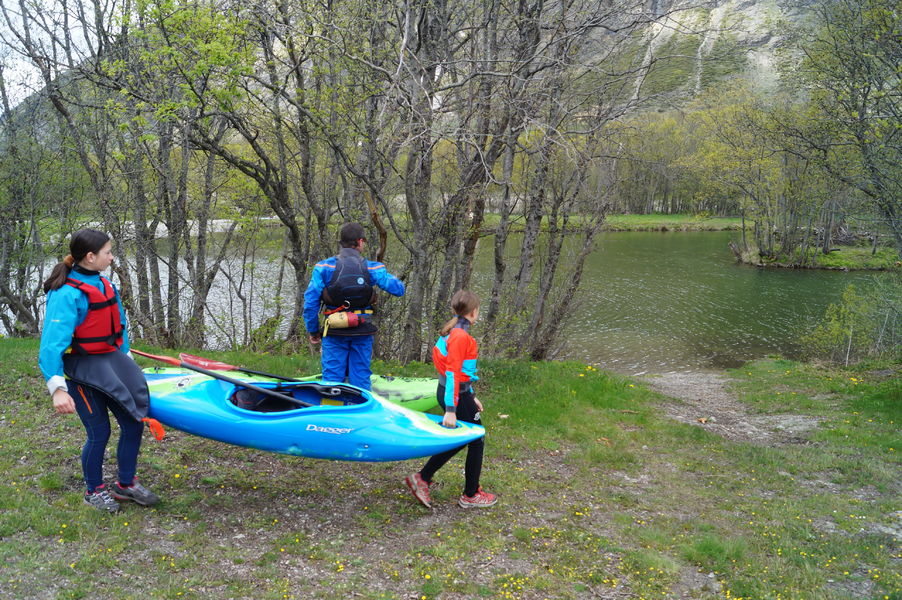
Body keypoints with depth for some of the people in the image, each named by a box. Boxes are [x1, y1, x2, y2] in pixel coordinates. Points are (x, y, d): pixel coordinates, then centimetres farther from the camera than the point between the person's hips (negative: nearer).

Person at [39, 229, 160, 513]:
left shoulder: (104, 284, 6)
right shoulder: (66, 294, -20)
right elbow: (52, 343, -24)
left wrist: (127, 362, 21)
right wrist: (57, 388, -30)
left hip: (111, 363, 8)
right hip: (82, 370, -8)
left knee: (134, 422, 8)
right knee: (99, 432, 2)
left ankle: (126, 485, 28)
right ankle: (95, 491, 27)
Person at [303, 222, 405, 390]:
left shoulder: (324, 267, -5)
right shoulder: (372, 268, -5)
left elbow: (310, 302, -6)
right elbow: (399, 289, -5)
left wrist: (313, 331, 5)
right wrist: (393, 279, 18)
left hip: (334, 333, 0)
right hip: (363, 332, 0)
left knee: (332, 378, 7)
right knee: (361, 379, 10)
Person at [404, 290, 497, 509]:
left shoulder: (452, 331, 9)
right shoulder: (461, 336, -20)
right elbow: (453, 372, -24)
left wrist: (471, 396, 22)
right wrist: (451, 410, -24)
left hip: (446, 391, 9)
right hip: (457, 395, -9)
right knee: (477, 440, 7)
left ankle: (422, 479, 19)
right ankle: (471, 495, 21)